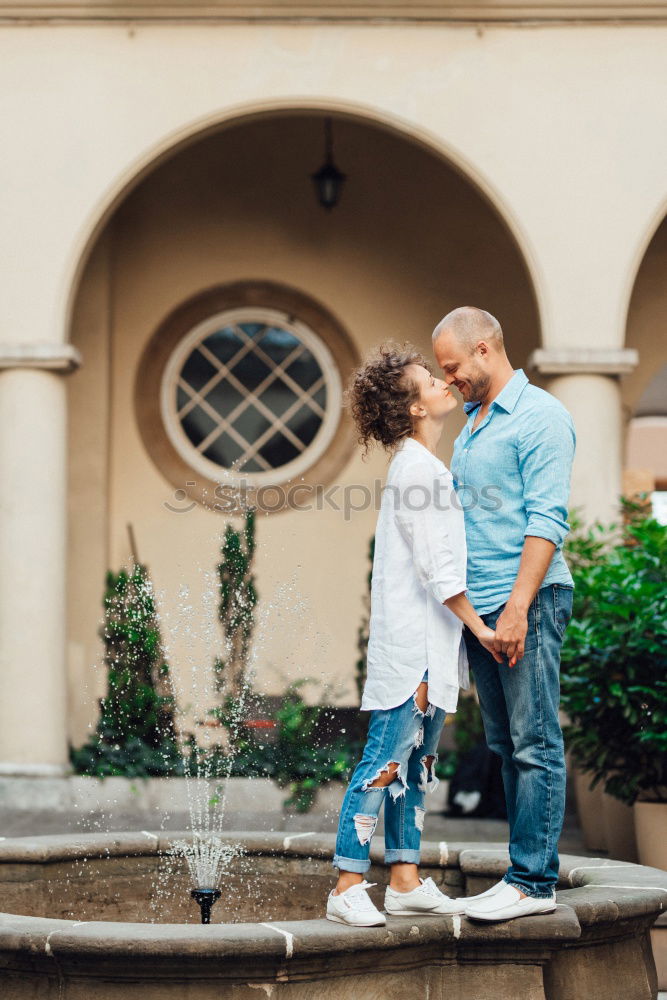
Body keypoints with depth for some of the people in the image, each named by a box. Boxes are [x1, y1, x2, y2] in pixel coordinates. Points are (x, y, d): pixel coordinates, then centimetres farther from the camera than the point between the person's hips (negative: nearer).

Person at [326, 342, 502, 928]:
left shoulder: (430, 467, 18)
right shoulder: (416, 468, -12)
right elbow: (435, 567, -17)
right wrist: (479, 627, -13)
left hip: (433, 644, 10)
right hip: (411, 643, -10)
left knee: (417, 763, 11)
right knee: (385, 762, -8)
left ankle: (406, 881, 15)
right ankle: (348, 887, -6)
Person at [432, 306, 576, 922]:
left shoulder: (540, 416, -8)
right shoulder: (470, 425, 20)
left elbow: (547, 520, -16)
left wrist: (518, 606, -22)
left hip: (527, 603, -9)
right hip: (478, 607, 9)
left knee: (535, 745, -6)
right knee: (507, 747, 10)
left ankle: (533, 881, -5)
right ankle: (525, 872, 14)